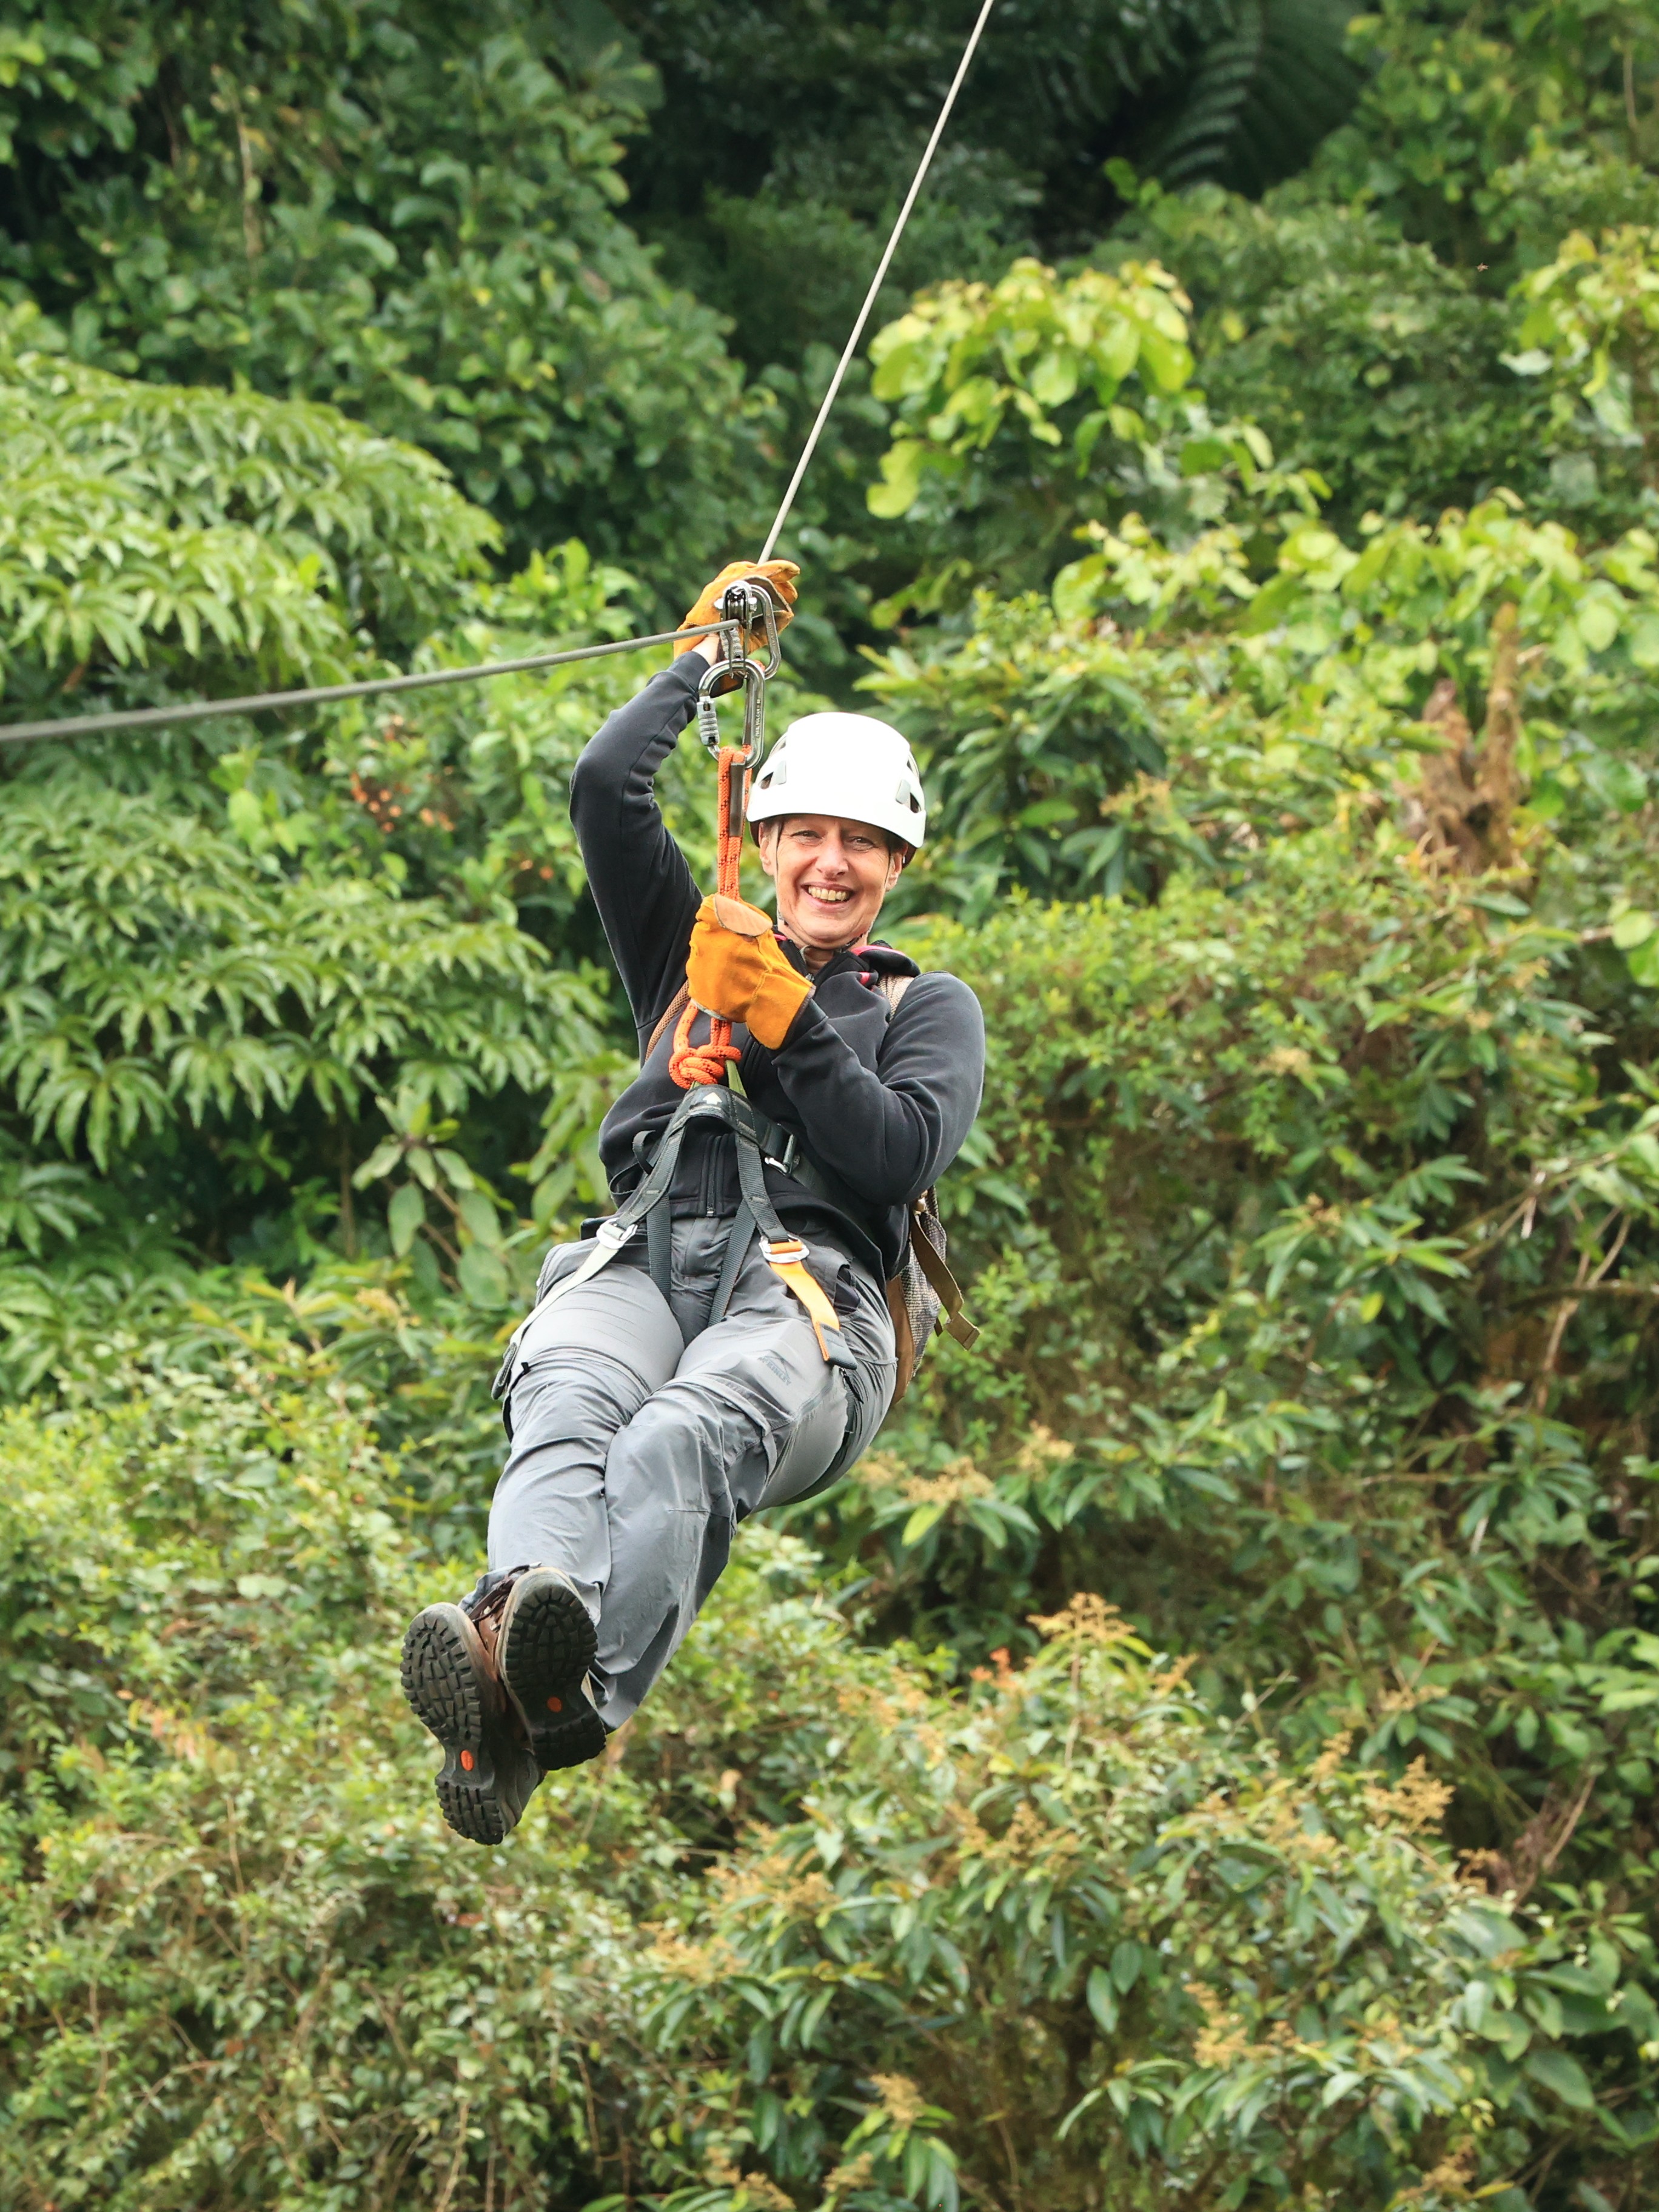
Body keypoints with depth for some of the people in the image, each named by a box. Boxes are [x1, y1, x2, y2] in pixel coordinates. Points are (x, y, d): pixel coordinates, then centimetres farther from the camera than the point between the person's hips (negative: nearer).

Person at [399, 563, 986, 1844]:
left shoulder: (928, 1008, 27)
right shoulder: (693, 949, 34)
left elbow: (900, 1157, 7)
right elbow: (606, 788, 22)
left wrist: (787, 1019, 1)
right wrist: (707, 656, 32)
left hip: (810, 1284, -2)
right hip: (642, 1257, 2)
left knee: (678, 1441, -40)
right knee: (568, 1414, -38)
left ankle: (569, 1697, -69)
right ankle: (528, 1611, -70)